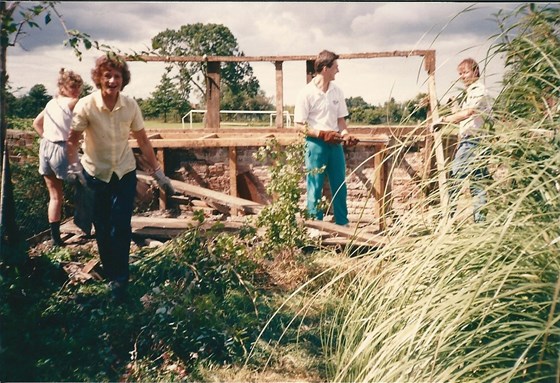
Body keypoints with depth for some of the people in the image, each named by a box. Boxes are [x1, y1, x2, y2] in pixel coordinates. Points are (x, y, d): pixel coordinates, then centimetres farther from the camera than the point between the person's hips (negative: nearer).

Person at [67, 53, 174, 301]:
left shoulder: (130, 105, -10)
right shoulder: (86, 106, -15)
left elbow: (143, 141, -2)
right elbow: (72, 140, -6)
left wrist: (158, 173, -1)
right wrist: (75, 169, -16)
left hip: (125, 172, 1)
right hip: (95, 174, 0)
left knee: (121, 227, -5)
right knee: (102, 228, 9)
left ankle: (120, 279, 8)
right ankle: (110, 273, 30)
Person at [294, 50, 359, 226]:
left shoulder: (337, 92, 6)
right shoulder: (307, 93, -10)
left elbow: (340, 119, 13)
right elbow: (299, 125, -9)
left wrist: (345, 134, -7)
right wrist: (322, 134, -18)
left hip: (335, 144, 6)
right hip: (315, 144, -5)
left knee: (340, 185, 10)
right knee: (315, 187, 1)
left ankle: (342, 224, 21)